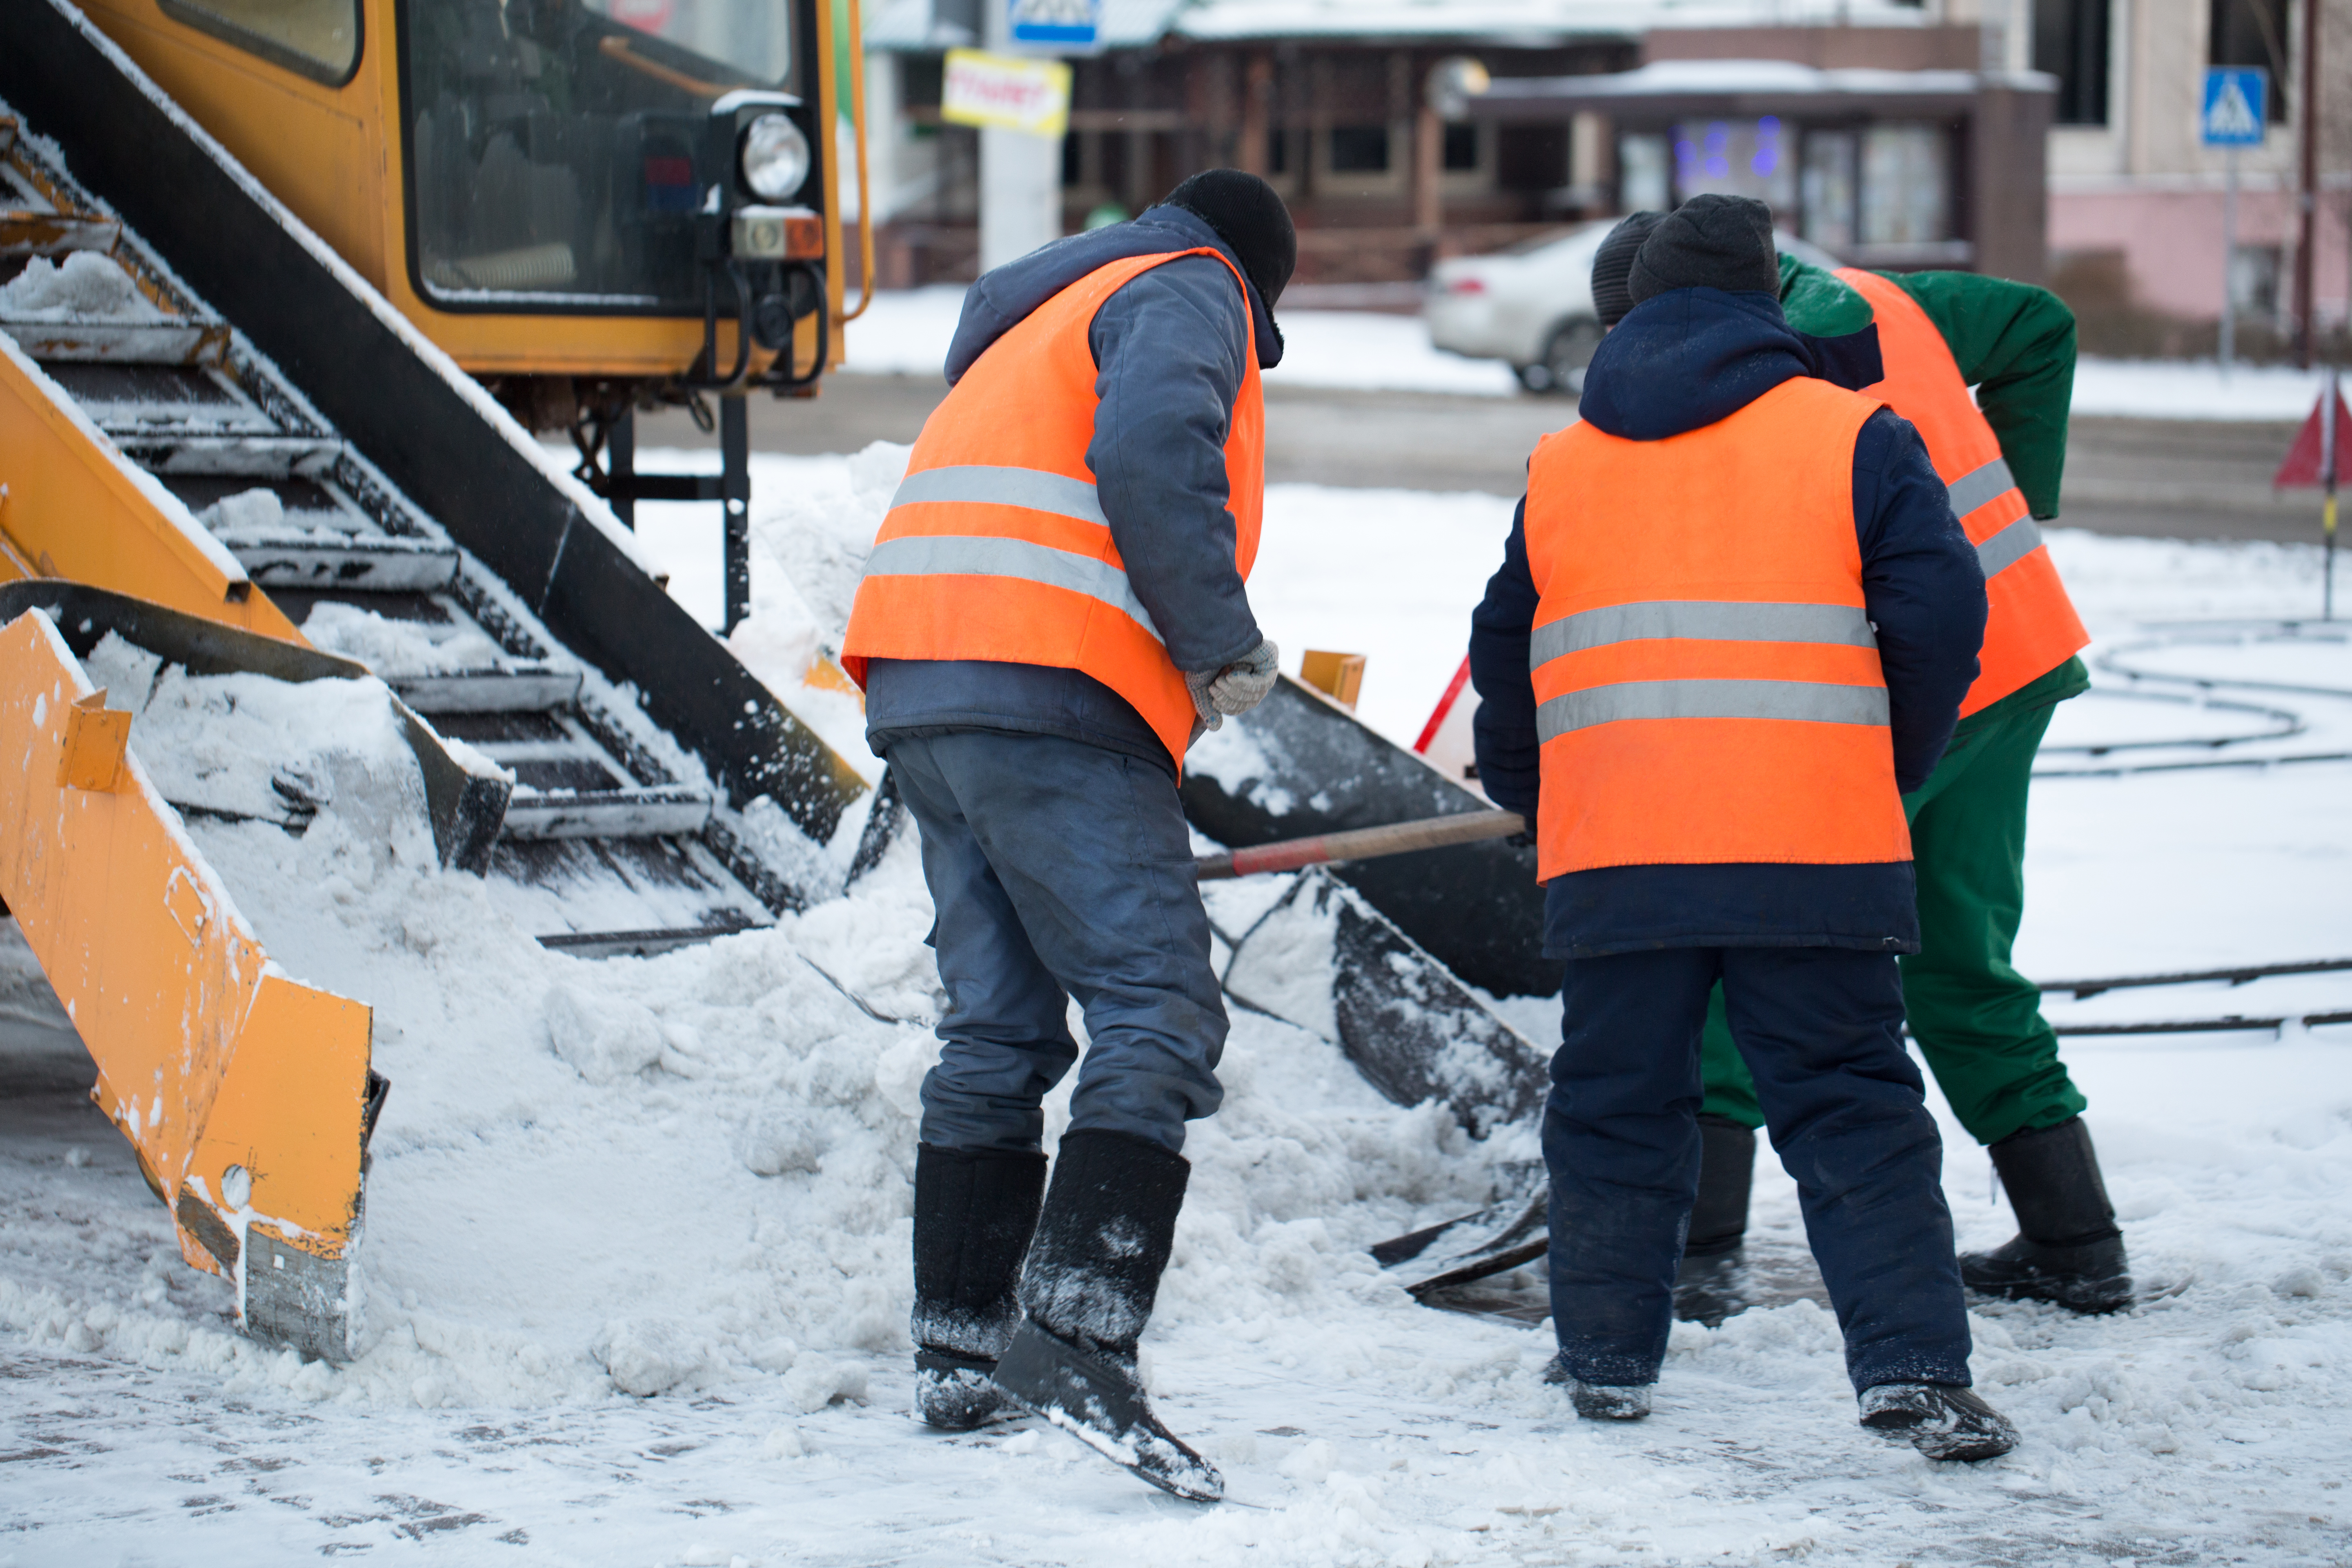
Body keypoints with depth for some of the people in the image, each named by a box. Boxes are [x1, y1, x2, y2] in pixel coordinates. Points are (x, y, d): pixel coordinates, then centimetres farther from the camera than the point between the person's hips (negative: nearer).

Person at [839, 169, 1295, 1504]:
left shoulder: (1033, 324, 33)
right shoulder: (1187, 294, 5)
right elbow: (1151, 447, -15)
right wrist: (1223, 644, -10)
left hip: (923, 691, 9)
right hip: (1053, 694, -9)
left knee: (998, 1030, 13)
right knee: (1159, 1011, -14)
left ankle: (962, 1353, 13)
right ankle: (1078, 1330, -30)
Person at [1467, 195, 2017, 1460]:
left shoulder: (1559, 467, 14)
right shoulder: (1851, 438, 3)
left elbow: (1504, 657, 19)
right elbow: (1939, 613, -2)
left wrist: (1524, 795, 34)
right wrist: (1892, 766, 12)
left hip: (1613, 857, 2)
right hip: (1815, 847, -2)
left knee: (1615, 1106, 14)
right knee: (1853, 1108, 2)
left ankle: (1606, 1357, 18)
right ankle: (1912, 1369, -6)